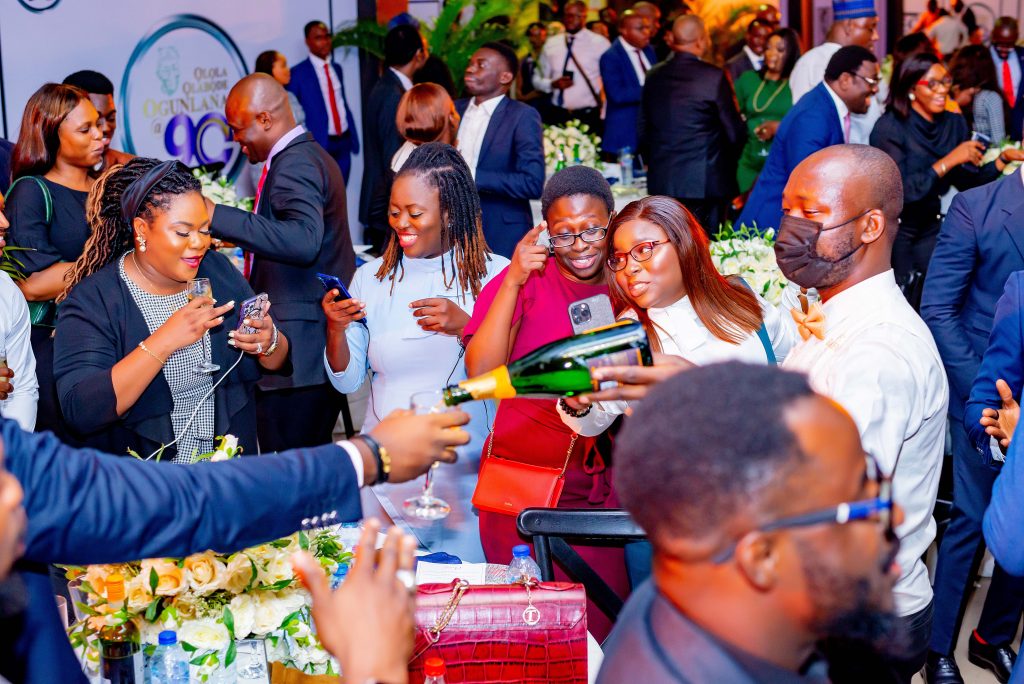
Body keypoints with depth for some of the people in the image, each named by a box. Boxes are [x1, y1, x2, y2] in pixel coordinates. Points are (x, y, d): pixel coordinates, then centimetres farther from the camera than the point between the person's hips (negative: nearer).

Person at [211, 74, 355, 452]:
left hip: (295, 350, -11)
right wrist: (242, 237, 29)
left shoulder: (294, 165, -16)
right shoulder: (309, 155, 17)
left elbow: (303, 241, -33)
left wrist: (217, 216, -32)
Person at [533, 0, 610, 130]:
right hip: (557, 116, 3)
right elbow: (537, 79, 15)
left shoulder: (600, 43, -1)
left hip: (588, 117, -3)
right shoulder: (551, 44, 9)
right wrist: (552, 84, -7)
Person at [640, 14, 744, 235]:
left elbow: (643, 130, 12)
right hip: (705, 183, -5)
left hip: (661, 183, 5)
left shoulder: (654, 76, 5)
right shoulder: (714, 77, -11)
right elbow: (735, 133, -6)